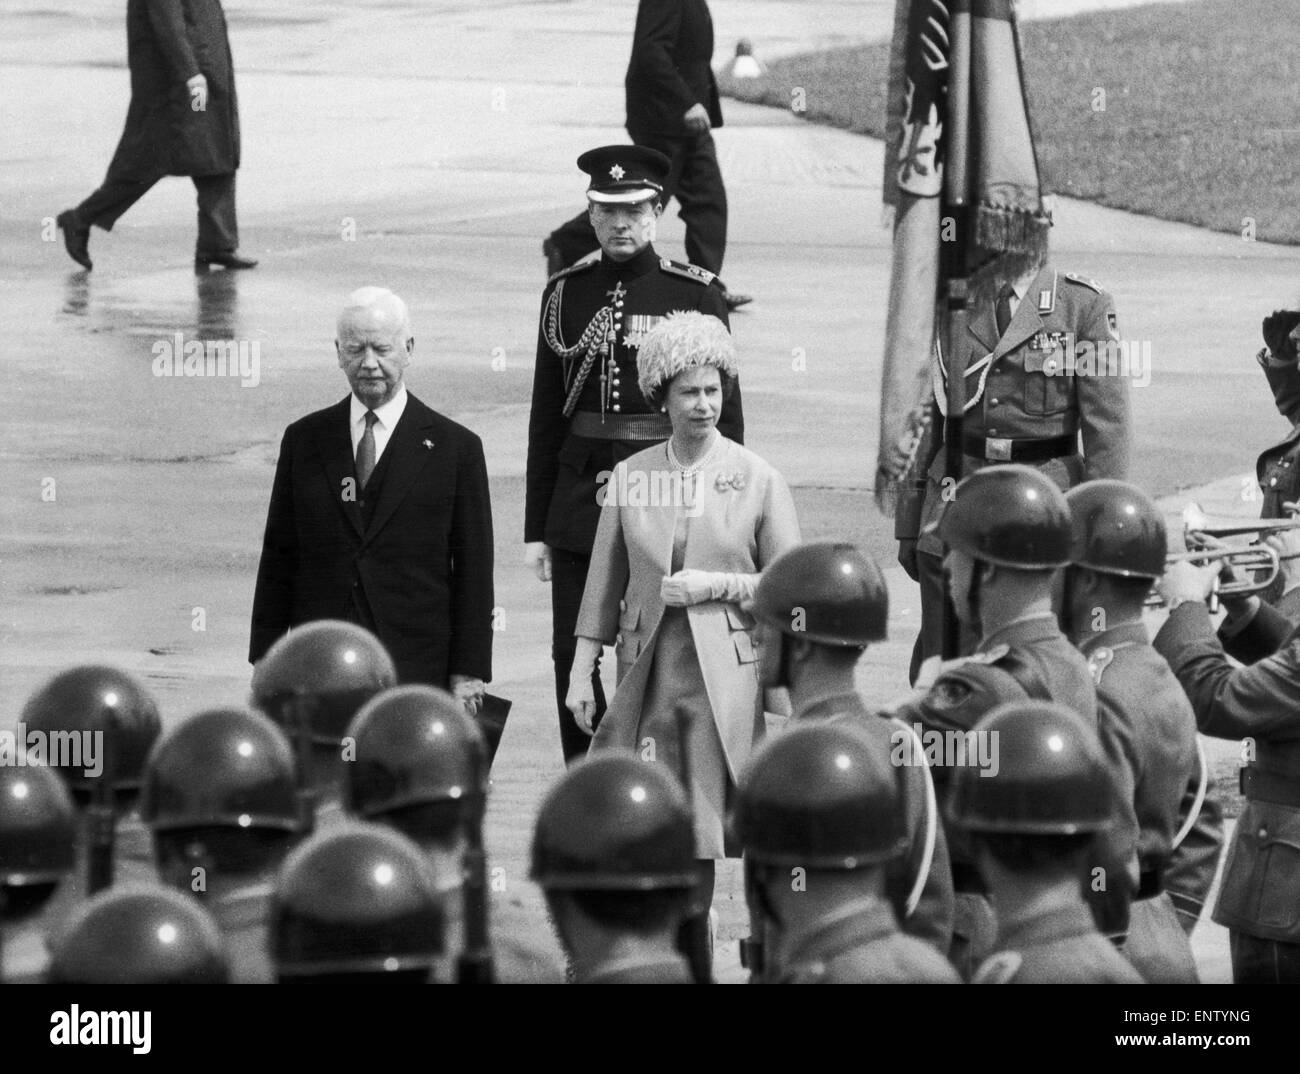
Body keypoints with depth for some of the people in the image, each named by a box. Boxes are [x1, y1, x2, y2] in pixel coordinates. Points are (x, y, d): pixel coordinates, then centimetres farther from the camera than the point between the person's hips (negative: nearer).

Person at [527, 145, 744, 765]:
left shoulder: (695, 296, -1)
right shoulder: (567, 295, 8)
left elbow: (724, 412, 1)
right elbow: (545, 418, 11)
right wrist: (537, 527, 9)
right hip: (580, 499, 3)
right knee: (575, 658, 2)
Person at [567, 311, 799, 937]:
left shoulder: (757, 480, 1)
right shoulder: (631, 477, 7)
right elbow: (604, 585, 12)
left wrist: (715, 586, -9)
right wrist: (581, 672, 8)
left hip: (725, 679, -2)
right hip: (648, 674, 2)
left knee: (702, 833, -4)